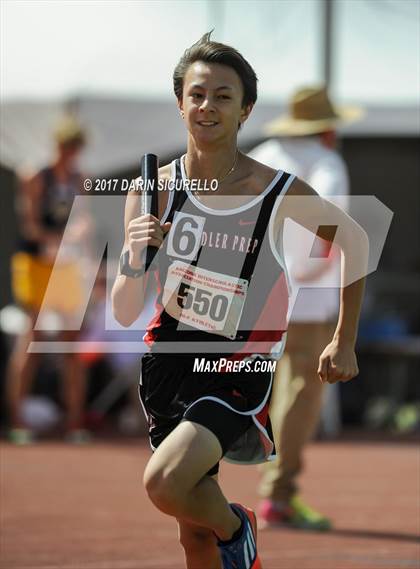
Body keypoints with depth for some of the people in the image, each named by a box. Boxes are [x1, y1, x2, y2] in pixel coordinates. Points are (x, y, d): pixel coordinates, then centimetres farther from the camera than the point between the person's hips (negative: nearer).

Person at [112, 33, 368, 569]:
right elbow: (124, 315, -5)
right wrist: (134, 259, -25)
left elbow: (356, 242, 6)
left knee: (165, 483, -26)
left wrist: (344, 341, 7)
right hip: (168, 359, 4)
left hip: (237, 370, -4)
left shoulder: (281, 194, -13)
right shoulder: (152, 190, -6)